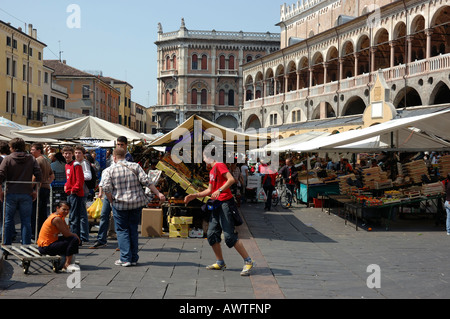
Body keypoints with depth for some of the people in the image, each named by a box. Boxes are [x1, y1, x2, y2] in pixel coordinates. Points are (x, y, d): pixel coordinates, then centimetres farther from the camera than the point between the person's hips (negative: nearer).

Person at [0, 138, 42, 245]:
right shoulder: (32, 159, 4)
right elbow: (39, 176, -2)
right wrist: (36, 191, 6)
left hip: (11, 194, -1)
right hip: (26, 194, 1)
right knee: (26, 221, 5)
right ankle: (26, 245, 3)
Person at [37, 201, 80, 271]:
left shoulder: (61, 217, 12)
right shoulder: (57, 219, -19)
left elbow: (67, 231, 10)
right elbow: (66, 234, -16)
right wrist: (75, 235, 1)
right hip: (46, 247, -11)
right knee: (74, 240, -19)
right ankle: (67, 264, -17)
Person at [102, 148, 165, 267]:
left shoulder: (111, 170, -3)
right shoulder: (135, 166, 0)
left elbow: (106, 188, -10)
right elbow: (146, 181, -8)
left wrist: (112, 201, 5)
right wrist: (158, 194, -6)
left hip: (120, 204, -2)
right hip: (137, 203, 2)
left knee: (122, 230, 6)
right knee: (133, 230, 12)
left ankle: (125, 258, -2)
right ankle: (134, 258, 15)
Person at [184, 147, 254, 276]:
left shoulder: (219, 165, -7)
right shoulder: (212, 170, 21)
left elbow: (231, 179, -21)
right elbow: (210, 190, 25)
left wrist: (219, 190, -29)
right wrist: (193, 196, 22)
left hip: (225, 204, -10)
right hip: (217, 206, 10)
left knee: (229, 236, -14)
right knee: (211, 235, 8)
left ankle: (248, 262, -8)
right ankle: (220, 263, 19)